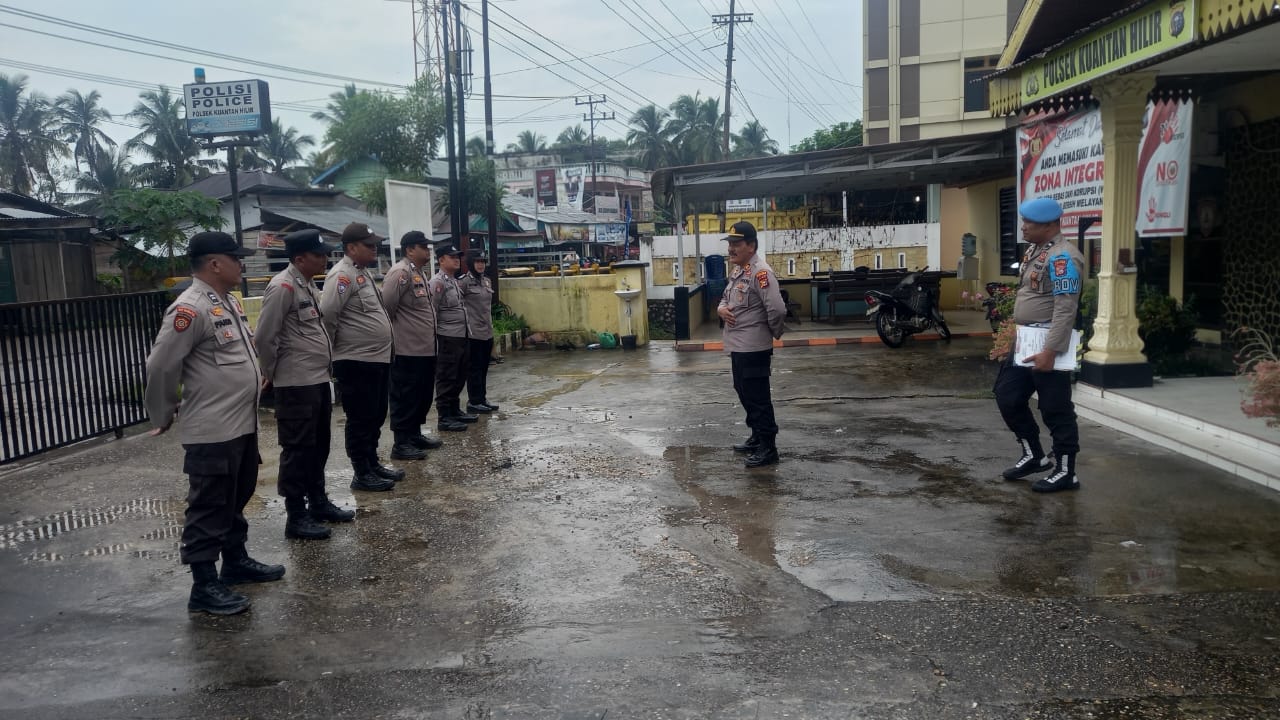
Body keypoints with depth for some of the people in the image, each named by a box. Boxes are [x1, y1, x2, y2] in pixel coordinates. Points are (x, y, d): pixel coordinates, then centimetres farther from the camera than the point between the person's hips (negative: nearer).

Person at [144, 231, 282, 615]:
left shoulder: (229, 302, 12)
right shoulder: (190, 308, -19)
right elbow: (161, 366, -17)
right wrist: (163, 416, -5)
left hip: (243, 424, 9)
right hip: (212, 431, -9)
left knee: (236, 499, 21)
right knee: (210, 508, 0)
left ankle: (236, 560, 36)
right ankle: (204, 585, 10)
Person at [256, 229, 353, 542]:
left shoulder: (309, 285, 13)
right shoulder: (282, 287, -16)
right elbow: (265, 337, -17)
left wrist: (324, 365, 16)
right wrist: (274, 373, -5)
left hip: (319, 379, 9)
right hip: (296, 384, -9)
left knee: (319, 446, 17)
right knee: (298, 449, -1)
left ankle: (318, 502, 29)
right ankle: (296, 516, 8)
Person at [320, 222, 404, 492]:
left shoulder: (364, 272, 15)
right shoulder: (342, 275, -16)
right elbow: (327, 316, -21)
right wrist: (332, 350, -11)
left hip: (378, 358, 9)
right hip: (356, 361, -9)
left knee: (376, 417, 17)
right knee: (361, 420, 0)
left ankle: (373, 463, 29)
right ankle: (362, 474, 9)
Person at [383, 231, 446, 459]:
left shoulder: (419, 273, 17)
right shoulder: (401, 272, -15)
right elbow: (386, 307, -21)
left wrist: (429, 336, 17)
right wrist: (393, 335, -12)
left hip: (425, 348, 10)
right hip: (408, 349, -10)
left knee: (423, 395, 17)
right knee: (405, 397, -3)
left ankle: (415, 435, 28)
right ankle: (401, 444, 3)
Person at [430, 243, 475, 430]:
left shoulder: (455, 281, 16)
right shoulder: (437, 282, -12)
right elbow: (432, 311, -15)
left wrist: (466, 334, 16)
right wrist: (435, 338, -16)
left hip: (461, 337, 9)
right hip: (447, 338, -9)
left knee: (459, 378, 15)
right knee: (446, 379, -2)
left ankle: (455, 411, 27)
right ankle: (445, 418, 3)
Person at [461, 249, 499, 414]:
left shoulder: (487, 281, 12)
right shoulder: (464, 281, -10)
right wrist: (465, 324, -12)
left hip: (487, 331, 7)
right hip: (473, 332, -7)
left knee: (484, 368, 12)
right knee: (474, 368, -1)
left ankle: (482, 399, 20)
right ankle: (474, 402, 6)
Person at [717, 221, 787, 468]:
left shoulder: (761, 272, -19)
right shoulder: (737, 271, 13)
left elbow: (777, 310, -25)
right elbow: (726, 298, 24)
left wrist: (774, 333, -8)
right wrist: (722, 308, 1)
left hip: (753, 348, -10)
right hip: (737, 346, 10)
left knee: (758, 398, -3)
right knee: (745, 395, 19)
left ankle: (768, 448, 5)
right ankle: (757, 437, 33)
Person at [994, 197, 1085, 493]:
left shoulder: (1062, 257, -18)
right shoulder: (1035, 250, 13)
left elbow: (1065, 309, -24)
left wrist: (1050, 351, -27)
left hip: (1046, 345, -10)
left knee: (1055, 408, -1)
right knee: (1008, 396, 14)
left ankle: (1065, 472, 11)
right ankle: (1034, 455, 28)